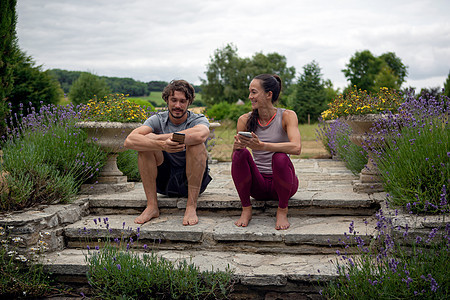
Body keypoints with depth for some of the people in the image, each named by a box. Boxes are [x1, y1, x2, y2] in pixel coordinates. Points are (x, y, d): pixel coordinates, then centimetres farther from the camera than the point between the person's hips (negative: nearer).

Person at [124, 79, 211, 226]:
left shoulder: (199, 120, -7)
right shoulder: (157, 120, -3)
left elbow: (200, 135, -37)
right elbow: (129, 141, -22)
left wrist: (158, 137, -29)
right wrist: (161, 145, -40)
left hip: (192, 181, -2)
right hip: (164, 181, 2)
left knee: (196, 144, -27)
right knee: (146, 140, -18)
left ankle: (191, 207, -24)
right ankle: (152, 206, -16)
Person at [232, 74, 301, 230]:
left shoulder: (287, 116, -8)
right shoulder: (245, 120, 0)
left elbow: (296, 148, -26)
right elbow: (233, 158, -2)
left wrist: (261, 145, -39)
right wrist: (236, 146, -27)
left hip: (281, 183, -2)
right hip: (258, 185, 2)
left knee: (280, 157, -33)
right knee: (241, 153, -24)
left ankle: (282, 210, -7)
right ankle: (246, 210, -8)